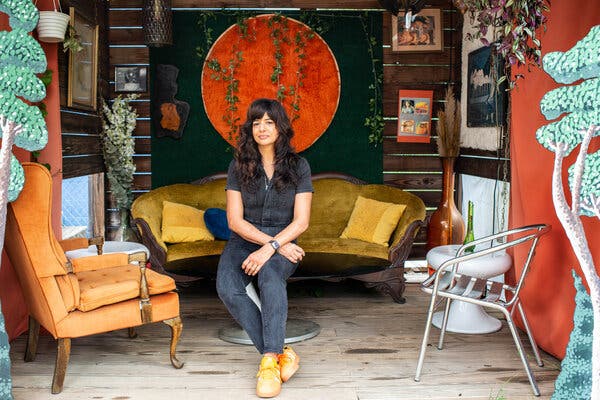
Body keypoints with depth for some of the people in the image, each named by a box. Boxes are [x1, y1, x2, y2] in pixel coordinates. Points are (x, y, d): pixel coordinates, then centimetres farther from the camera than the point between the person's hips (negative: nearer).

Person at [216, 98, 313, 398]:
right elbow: (235, 221, -2)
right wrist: (276, 243, -13)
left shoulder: (298, 166, 3)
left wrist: (270, 248, -21)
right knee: (227, 287, -31)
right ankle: (280, 353, -26)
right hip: (244, 240, 2)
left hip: (284, 244, -1)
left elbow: (301, 222, -4)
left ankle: (269, 360, -33)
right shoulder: (238, 166, 5)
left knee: (270, 274, -37)